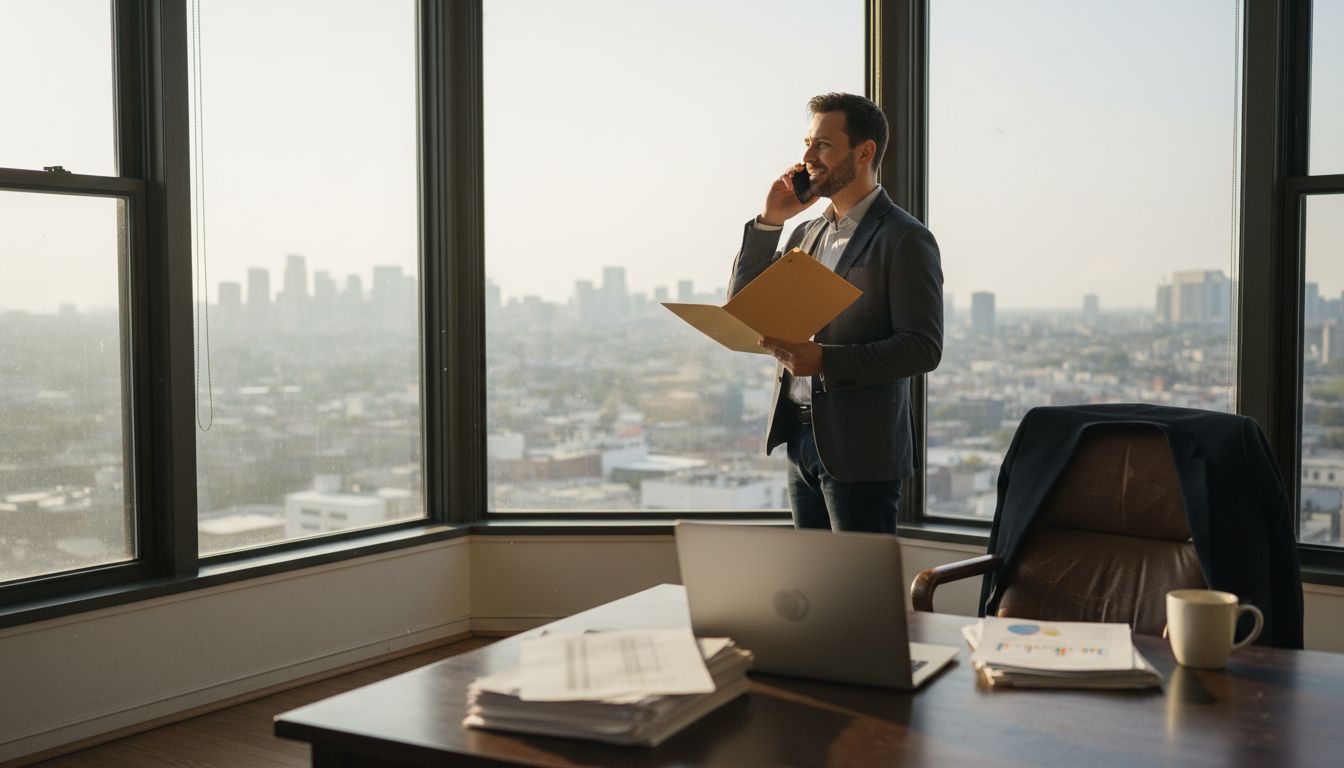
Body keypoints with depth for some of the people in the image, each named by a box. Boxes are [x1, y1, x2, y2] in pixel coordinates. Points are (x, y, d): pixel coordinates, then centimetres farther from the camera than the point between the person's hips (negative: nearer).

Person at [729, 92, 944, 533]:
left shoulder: (905, 239, -9)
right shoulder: (808, 233, 14)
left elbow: (923, 348, -16)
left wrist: (825, 360, -25)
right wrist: (769, 222, 2)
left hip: (860, 451, -7)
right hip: (801, 439, 7)